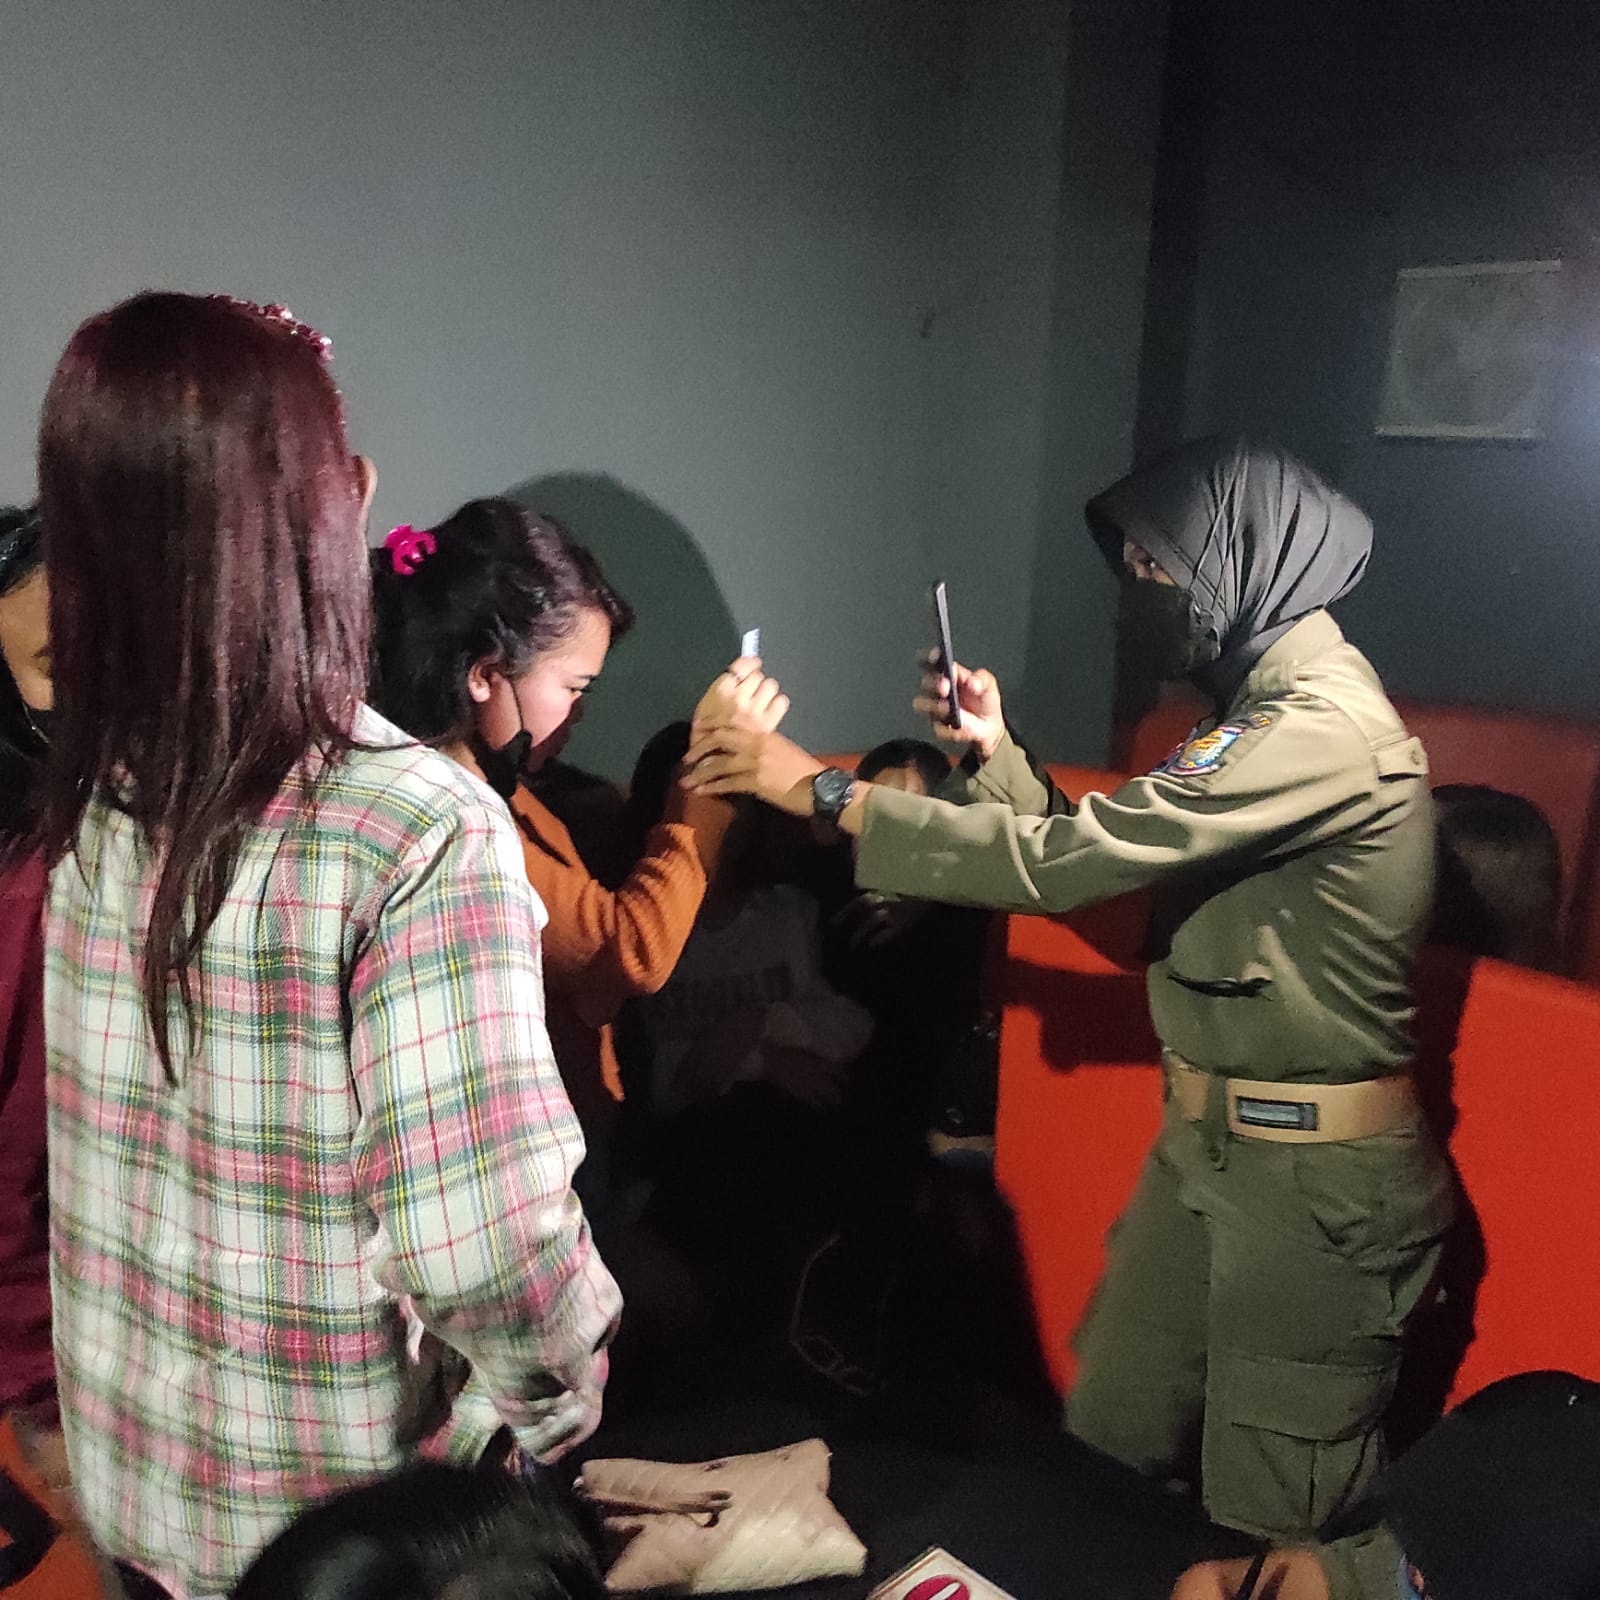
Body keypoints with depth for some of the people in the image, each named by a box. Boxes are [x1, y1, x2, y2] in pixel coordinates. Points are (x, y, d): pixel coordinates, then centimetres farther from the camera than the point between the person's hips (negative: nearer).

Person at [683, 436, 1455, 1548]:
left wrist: (823, 789, -22)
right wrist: (999, 753, 0)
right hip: (1210, 1136, 9)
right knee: (1109, 1443, 17)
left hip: (1315, 1173, -9)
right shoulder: (1269, 704, 12)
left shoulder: (1322, 727, -20)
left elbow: (1067, 857, -27)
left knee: (1272, 1518, 8)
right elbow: (1112, 865, 12)